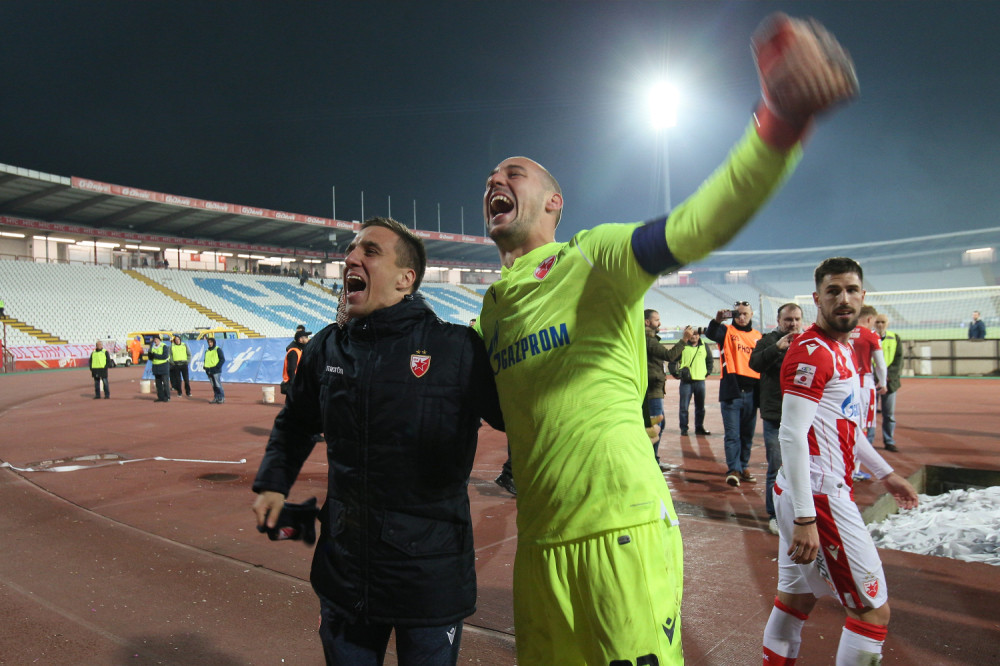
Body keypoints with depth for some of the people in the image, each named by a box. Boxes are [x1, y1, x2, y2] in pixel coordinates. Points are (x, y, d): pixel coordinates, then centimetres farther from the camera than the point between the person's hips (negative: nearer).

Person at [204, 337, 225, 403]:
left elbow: (222, 359, -6)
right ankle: (216, 398, 12)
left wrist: (218, 366, -15)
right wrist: (205, 367, 9)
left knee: (218, 385, -10)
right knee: (213, 385, 8)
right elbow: (206, 360, 27)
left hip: (216, 371, -7)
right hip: (209, 371, 7)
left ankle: (222, 398, -5)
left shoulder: (218, 350, -2)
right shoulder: (207, 351, 19)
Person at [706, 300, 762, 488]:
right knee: (732, 434, -6)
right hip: (731, 391, -4)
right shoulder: (727, 331, 3)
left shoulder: (758, 336, 14)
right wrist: (717, 320, -39)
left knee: (747, 435, 11)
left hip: (751, 393, 4)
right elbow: (710, 334, -19)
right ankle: (733, 469, -5)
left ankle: (743, 468, 21)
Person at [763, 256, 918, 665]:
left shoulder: (845, 348, 16)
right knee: (873, 609, -1)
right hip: (817, 496, -10)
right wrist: (805, 519, -26)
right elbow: (791, 436, -23)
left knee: (798, 596, 17)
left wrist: (885, 473, 29)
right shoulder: (811, 351, -16)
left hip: (818, 491, 10)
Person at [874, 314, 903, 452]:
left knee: (889, 414, 5)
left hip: (890, 381, 2)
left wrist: (889, 375, -10)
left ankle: (889, 442, 14)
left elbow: (898, 359, 4)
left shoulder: (895, 338, 10)